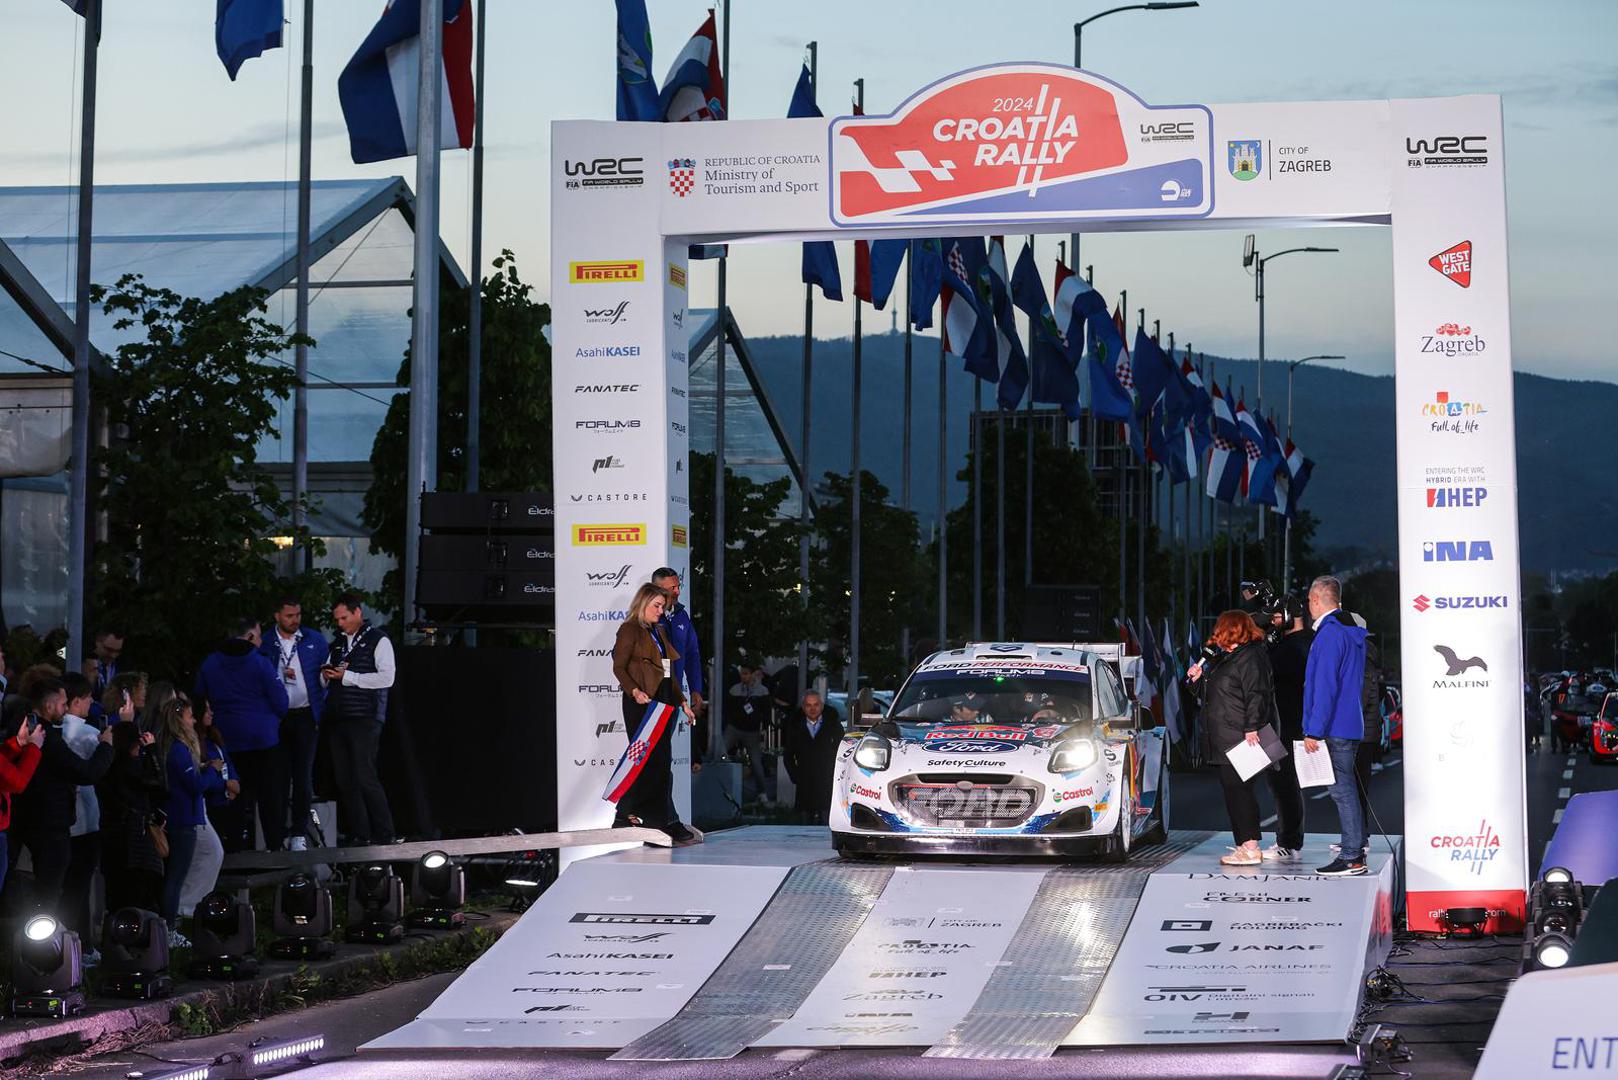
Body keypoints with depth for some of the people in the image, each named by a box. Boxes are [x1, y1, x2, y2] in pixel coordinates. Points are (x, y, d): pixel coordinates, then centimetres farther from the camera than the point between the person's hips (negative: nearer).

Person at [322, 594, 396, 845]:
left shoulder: (378, 640, -1)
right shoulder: (338, 642, 20)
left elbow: (387, 677, -12)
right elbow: (325, 680, 27)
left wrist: (348, 676, -13)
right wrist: (327, 675, 2)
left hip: (365, 718, -7)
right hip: (338, 718, 7)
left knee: (364, 778, -11)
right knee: (344, 780, 3)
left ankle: (384, 836, -4)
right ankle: (359, 836, 8)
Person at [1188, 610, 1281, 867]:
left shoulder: (1250, 657, -11)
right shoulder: (1227, 657, 22)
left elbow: (1257, 695, -20)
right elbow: (1214, 693, 31)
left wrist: (1252, 728, -27)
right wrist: (1199, 677, 17)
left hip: (1242, 740, -11)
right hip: (1227, 740, 11)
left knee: (1239, 789, -11)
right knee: (1232, 790, 10)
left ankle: (1251, 848, -11)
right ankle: (1244, 845, 14)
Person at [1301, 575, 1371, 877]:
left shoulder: (1329, 634, -15)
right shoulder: (1352, 631, 16)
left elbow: (1325, 687, -20)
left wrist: (1314, 731, -19)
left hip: (1334, 728, -10)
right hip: (1351, 725, 10)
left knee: (1342, 789, -9)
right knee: (1347, 787, 17)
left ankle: (1352, 858, -9)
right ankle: (1356, 843, 25)